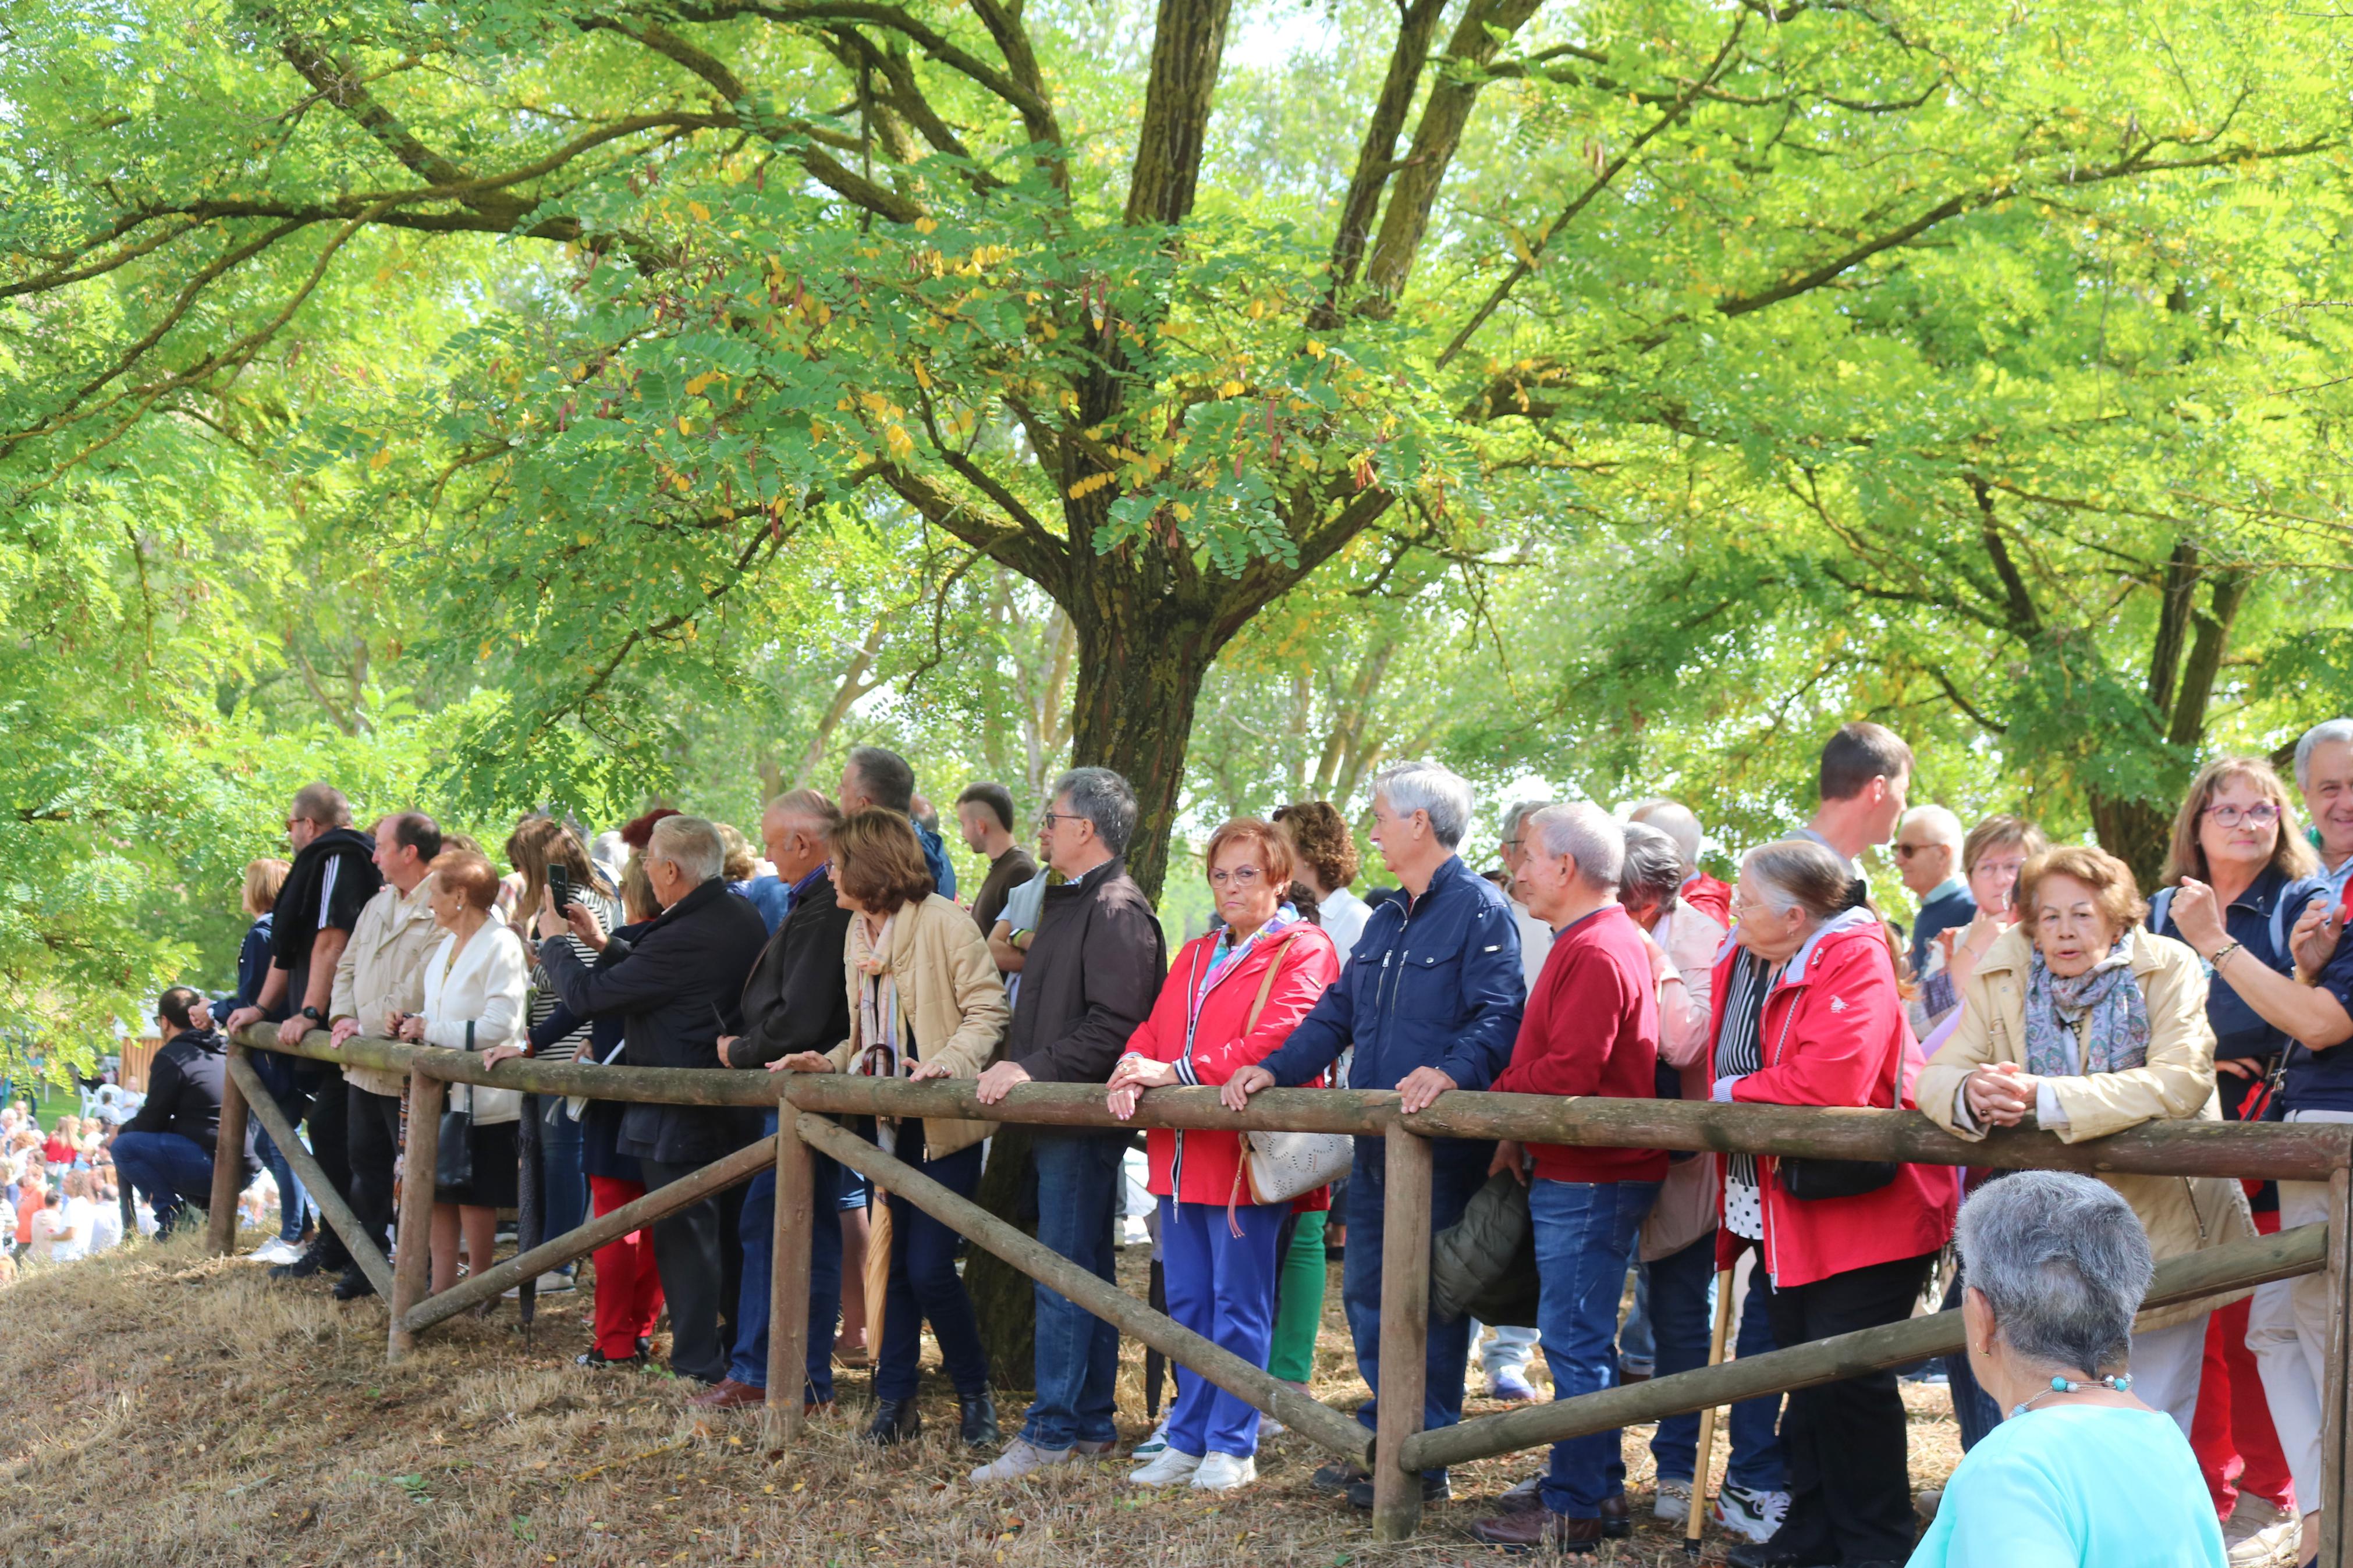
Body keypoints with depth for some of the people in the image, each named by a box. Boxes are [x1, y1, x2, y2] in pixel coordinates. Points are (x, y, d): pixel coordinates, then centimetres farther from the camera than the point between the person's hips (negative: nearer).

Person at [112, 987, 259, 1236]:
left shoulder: (172, 1057, -7)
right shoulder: (223, 1052, 17)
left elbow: (152, 1122, -2)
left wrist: (122, 1131, 19)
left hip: (212, 1166, -9)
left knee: (123, 1146, -3)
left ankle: (173, 1214, -7)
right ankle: (206, 1205, 15)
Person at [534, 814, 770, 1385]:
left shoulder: (682, 940, -25)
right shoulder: (744, 918, 4)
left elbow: (585, 995, -18)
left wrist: (554, 940, -1)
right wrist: (604, 943, 18)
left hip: (680, 1118, -9)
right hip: (736, 1105, 9)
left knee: (685, 1237, 1)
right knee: (733, 1232, 17)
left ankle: (697, 1366, 6)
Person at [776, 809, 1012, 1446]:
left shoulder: (944, 922, -10)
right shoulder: (858, 932, 15)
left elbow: (989, 1013, -12)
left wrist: (951, 1061, -27)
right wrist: (829, 1062, 5)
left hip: (942, 1124, -7)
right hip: (885, 1123, 7)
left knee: (930, 1268, -10)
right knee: (891, 1265, 7)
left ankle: (975, 1394, 9)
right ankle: (895, 1400, 15)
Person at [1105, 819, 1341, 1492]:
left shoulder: (1303, 951, -4)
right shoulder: (1196, 956, 21)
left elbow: (1276, 1039, -17)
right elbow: (1155, 1027, 14)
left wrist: (1178, 1071, -20)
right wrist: (1133, 1072, -10)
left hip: (1246, 1152, -7)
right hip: (1180, 1153, 7)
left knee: (1238, 1306, -2)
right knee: (1187, 1304, 11)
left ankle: (1233, 1446, 6)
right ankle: (1189, 1438, 18)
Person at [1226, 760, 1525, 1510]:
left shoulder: (1479, 909, -8)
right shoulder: (1386, 918, 19)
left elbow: (1499, 1016, -19)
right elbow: (1338, 1012, 20)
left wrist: (1451, 1070, -36)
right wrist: (1275, 1070, 7)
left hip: (1443, 1145, -9)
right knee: (1366, 1293, 12)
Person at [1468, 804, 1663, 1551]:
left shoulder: (1596, 952, -17)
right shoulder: (1604, 939, 18)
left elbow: (1569, 1071, -24)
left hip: (1588, 1183, -11)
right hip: (1575, 1174, 11)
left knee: (1576, 1342, -5)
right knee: (1582, 1341, 16)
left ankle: (1575, 1509, 0)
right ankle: (1600, 1491, 24)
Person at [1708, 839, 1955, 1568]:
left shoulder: (1855, 963, -19)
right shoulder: (1742, 960, 4)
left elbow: (1829, 1083, -30)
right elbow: (1724, 1062, 17)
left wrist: (1736, 1093, -16)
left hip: (1860, 1205, -8)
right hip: (1785, 1213, 8)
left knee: (1848, 1379, -4)